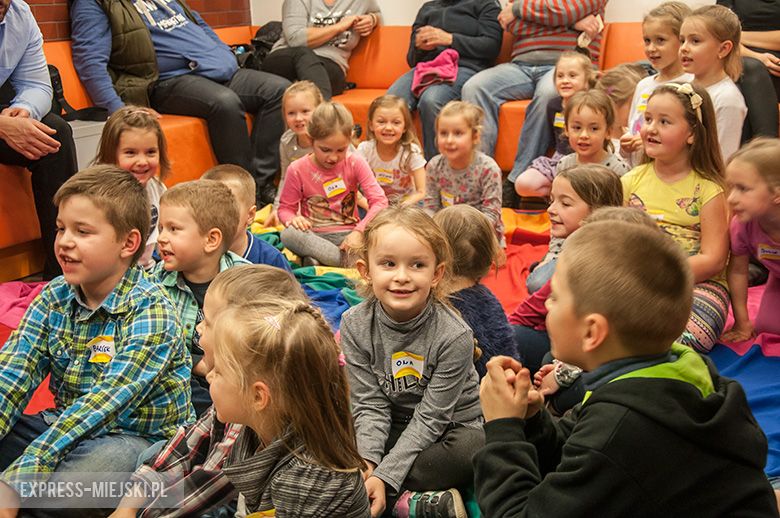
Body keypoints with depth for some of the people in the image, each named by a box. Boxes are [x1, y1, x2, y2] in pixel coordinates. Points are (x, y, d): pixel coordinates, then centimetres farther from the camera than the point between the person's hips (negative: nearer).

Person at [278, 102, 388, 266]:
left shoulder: (355, 164, -2)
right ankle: (349, 260, -31)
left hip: (347, 234, 0)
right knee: (288, 234, -35)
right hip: (314, 235, 0)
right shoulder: (297, 169, -3)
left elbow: (379, 201, -9)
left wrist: (359, 231, -24)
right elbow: (285, 207, 5)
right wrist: (292, 218, -21)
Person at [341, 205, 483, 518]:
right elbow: (370, 405, -11)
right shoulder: (355, 325, -13)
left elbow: (430, 418, -21)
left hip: (448, 430, -3)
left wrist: (384, 475, -27)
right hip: (393, 428, 3)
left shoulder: (454, 336, -23)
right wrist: (366, 461, -28)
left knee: (476, 447, -35)